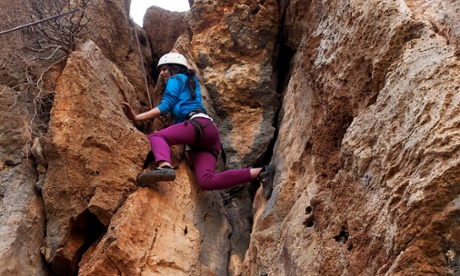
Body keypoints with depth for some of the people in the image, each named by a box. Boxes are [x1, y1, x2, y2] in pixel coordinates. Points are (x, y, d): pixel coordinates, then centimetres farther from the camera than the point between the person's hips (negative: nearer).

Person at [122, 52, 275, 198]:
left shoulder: (176, 79, 15)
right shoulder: (191, 81, 38)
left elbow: (166, 106, 1)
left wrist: (137, 118, -4)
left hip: (200, 125, -7)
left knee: (156, 137, -19)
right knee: (206, 181, -15)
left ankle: (164, 167, -53)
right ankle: (259, 172, -21)